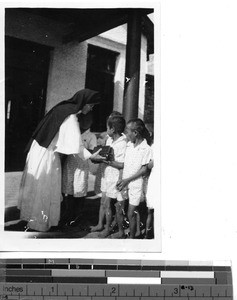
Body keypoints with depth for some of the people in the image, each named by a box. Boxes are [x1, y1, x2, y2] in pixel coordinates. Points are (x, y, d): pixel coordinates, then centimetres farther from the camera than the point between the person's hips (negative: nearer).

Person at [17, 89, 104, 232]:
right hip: (47, 156, -9)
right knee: (45, 189, 3)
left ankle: (31, 217, 31)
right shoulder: (71, 117, -19)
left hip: (39, 150, 9)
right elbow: (76, 144, -22)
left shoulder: (64, 108, 8)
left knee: (36, 186, 18)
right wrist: (91, 156, -14)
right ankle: (40, 222, 16)